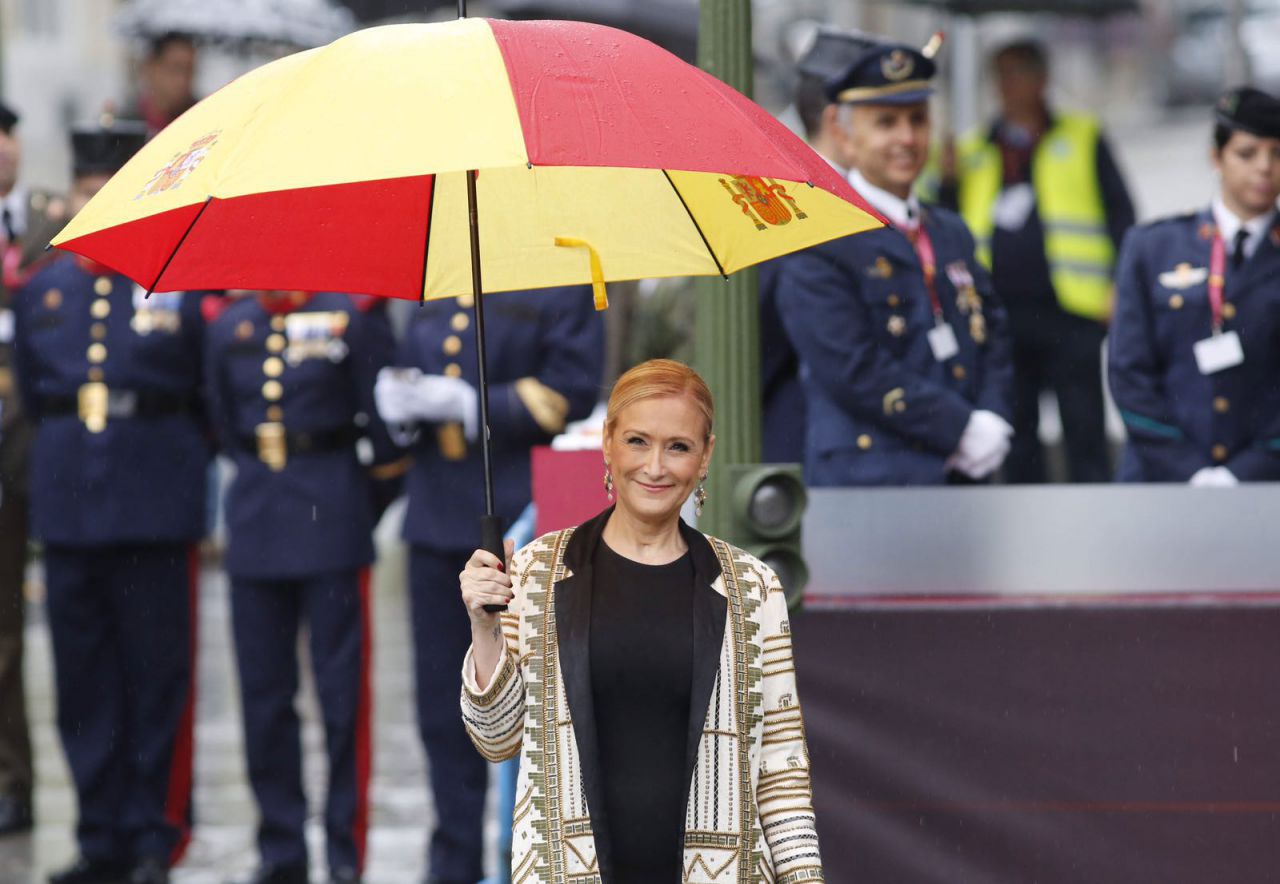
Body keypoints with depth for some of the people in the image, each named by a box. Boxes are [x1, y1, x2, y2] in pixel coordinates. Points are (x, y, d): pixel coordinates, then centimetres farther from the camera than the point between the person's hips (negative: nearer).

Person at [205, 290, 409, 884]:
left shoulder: (353, 316, -5)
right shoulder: (229, 326, 8)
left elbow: (386, 421, -1)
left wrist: (369, 503, 5)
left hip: (332, 521, -4)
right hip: (255, 526, 4)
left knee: (342, 689, -3)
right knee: (264, 691, 6)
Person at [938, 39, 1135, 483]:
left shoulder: (1081, 139, 8)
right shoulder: (975, 152, 16)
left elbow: (1120, 213, 5)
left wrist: (1120, 289, -5)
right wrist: (944, 182, -4)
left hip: (1071, 313, -3)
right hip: (1000, 314, 3)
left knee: (1085, 440, -3)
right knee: (1017, 444, 7)